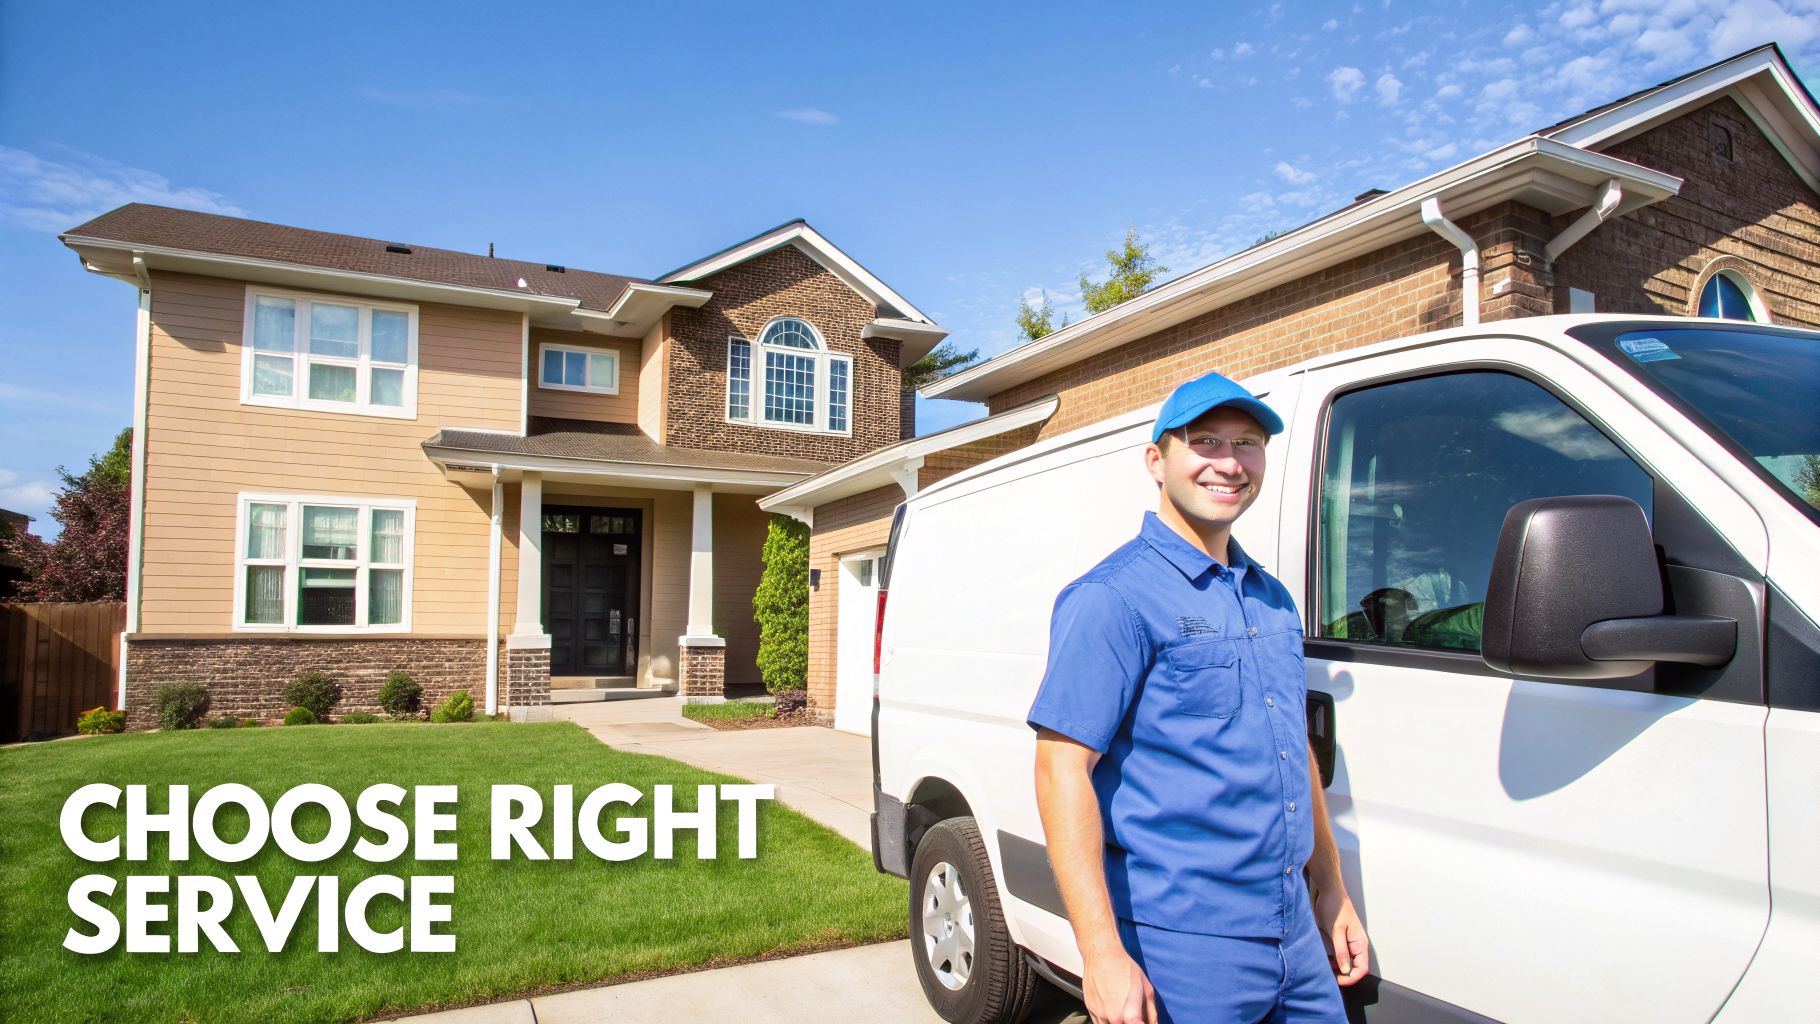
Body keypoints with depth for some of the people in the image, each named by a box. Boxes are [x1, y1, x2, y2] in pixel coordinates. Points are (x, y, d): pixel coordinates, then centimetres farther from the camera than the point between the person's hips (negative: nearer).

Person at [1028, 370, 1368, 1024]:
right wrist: (1103, 953, -23)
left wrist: (1331, 889, 18)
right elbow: (1062, 768, -19)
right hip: (1180, 946, -7)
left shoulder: (1272, 599, 11)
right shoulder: (1113, 597, -14)